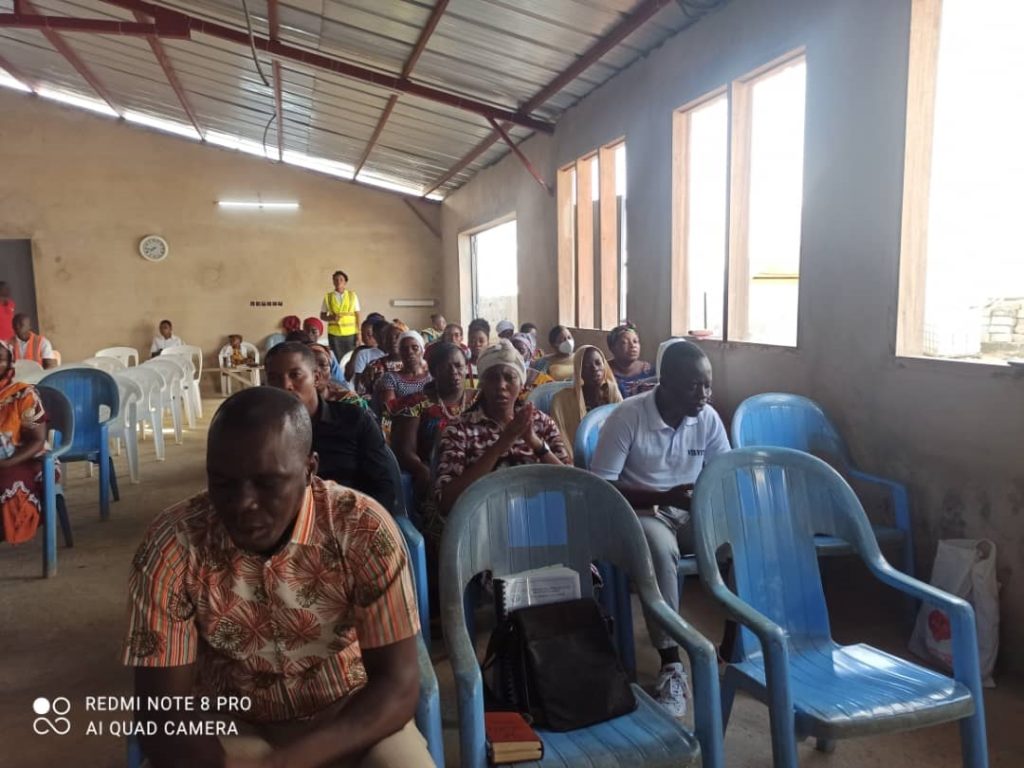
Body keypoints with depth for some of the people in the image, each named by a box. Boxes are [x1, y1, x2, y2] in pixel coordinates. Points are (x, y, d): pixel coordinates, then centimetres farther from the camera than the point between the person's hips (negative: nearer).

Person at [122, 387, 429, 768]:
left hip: (350, 716, 0)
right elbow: (161, 708, -14)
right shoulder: (170, 544, -18)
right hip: (229, 725, 1)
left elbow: (398, 685, -19)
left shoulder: (365, 531, -21)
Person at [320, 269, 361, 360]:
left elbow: (357, 315, 5)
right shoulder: (328, 297, 5)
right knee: (337, 359, 0)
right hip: (334, 333, 0)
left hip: (350, 333, 0)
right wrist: (332, 317, -12)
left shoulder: (352, 295, 5)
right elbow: (322, 316, 10)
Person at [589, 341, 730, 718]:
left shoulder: (708, 418, -4)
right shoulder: (627, 416, -18)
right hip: (642, 510, -5)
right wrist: (664, 497, -27)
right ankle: (670, 663, -24)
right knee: (661, 551, -37)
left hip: (692, 510, 5)